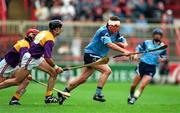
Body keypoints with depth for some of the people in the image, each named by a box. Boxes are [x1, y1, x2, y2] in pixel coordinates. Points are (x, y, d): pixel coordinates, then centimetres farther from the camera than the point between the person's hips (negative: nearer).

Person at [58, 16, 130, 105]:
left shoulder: (116, 33, 4)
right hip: (91, 54, -9)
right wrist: (123, 51, -44)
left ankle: (63, 93, 22)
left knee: (82, 79, 11)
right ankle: (98, 94, -18)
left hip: (97, 56, 9)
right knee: (107, 70, -24)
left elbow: (125, 43, 8)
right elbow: (109, 44, -37)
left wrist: (122, 44, -17)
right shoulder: (103, 31, -23)